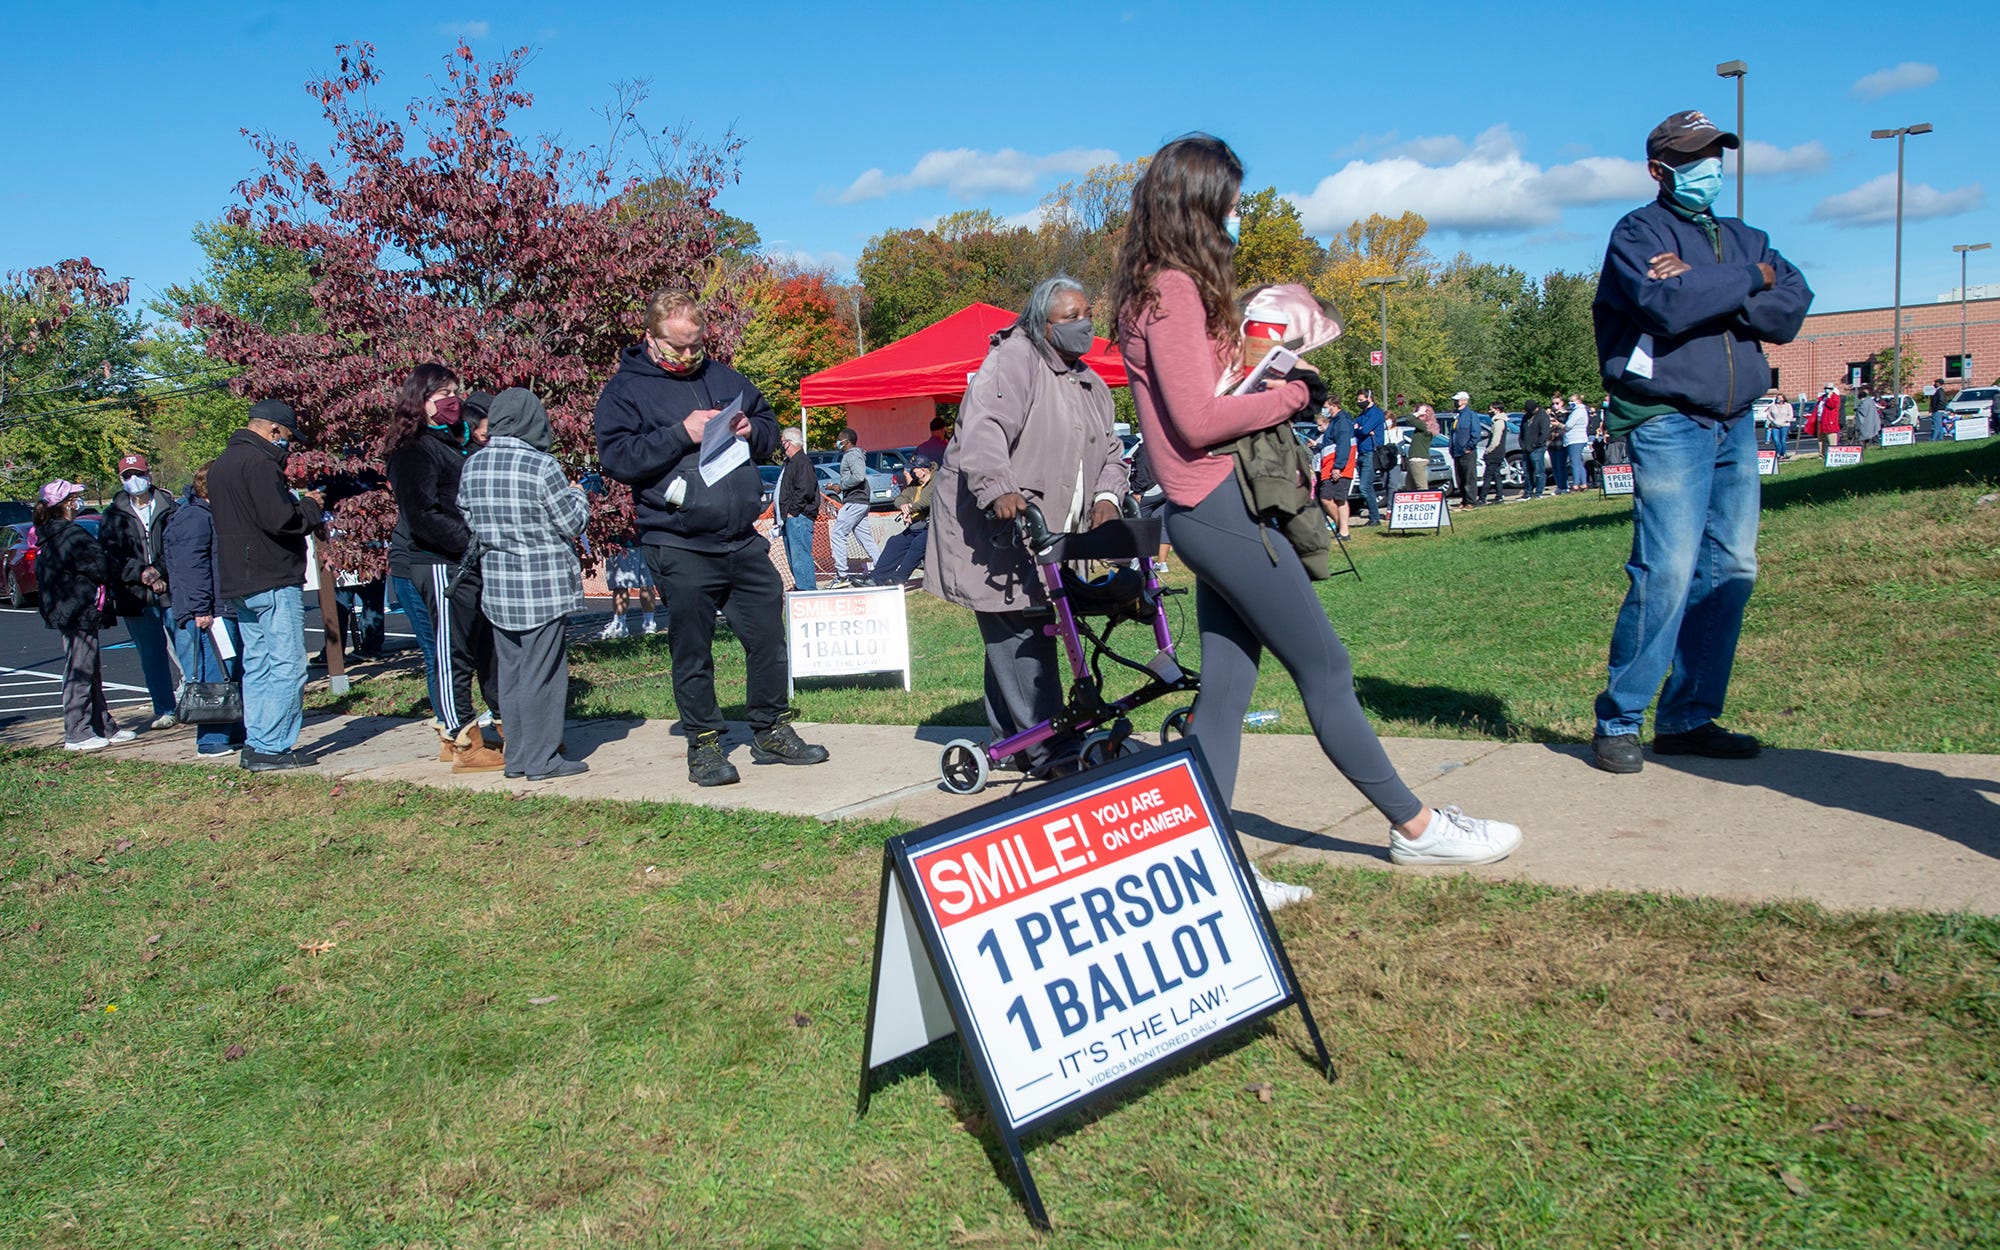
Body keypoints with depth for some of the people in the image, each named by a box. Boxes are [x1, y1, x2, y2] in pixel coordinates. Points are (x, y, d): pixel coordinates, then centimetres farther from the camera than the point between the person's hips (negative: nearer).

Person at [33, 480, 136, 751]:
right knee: (79, 673, -4)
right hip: (80, 611, -10)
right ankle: (77, 734, 1)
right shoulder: (72, 535, -18)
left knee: (91, 674, 14)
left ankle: (104, 727, 21)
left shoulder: (45, 538, 13)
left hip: (63, 611, 10)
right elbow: (101, 568, -17)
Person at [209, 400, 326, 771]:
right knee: (287, 667, -7)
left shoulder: (221, 464, 19)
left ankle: (255, 746, 16)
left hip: (238, 583, 10)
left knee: (257, 666, 14)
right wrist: (310, 506, -2)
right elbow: (280, 520, -21)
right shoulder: (258, 462, -14)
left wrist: (301, 505, 11)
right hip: (273, 582, -10)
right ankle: (272, 748, -8)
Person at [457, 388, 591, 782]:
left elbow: (468, 519, 12)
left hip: (496, 586, 6)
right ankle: (542, 759, 5)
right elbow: (572, 523, -9)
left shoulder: (473, 466, 3)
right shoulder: (542, 466, -15)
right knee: (541, 673, 0)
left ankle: (517, 757, 20)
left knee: (510, 671, 13)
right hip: (543, 585, -6)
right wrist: (579, 497, 10)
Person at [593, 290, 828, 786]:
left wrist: (751, 430, -1)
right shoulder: (625, 390, -1)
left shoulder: (722, 377, 14)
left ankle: (771, 731, 24)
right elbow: (617, 457, -13)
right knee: (692, 653, 3)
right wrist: (681, 434, -18)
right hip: (680, 551, -5)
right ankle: (704, 744, 16)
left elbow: (770, 425, 22)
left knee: (768, 638, 10)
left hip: (745, 541, 5)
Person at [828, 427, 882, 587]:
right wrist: (836, 484, 12)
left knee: (838, 535, -10)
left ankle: (841, 575, -10)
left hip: (854, 502, -11)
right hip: (861, 502, 11)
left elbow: (859, 476, -27)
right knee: (865, 537, 11)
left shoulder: (852, 455, -12)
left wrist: (840, 485, -17)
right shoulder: (849, 455, 20)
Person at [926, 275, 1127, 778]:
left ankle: (1008, 739, 20)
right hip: (996, 525, -8)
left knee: (1027, 632, 11)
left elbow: (1109, 452, 18)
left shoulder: (1092, 386, 19)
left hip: (1048, 533, 9)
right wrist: (998, 489, -39)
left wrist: (1106, 496, -3)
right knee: (1017, 630, -12)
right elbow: (984, 428, -24)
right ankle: (1046, 747, -11)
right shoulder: (1013, 359, -10)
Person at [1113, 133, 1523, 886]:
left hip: (1213, 512, 10)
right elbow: (1198, 419, -19)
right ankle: (1416, 829, 14)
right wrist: (1291, 394, -8)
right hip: (1225, 507, -10)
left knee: (1225, 687, 8)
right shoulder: (1176, 288, -13)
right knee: (1325, 670, 1)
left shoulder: (1157, 289, 17)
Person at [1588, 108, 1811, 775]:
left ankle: (1688, 719, 11)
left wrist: (1703, 287, -12)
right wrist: (1748, 281, -4)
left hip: (1735, 424, 7)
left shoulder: (1745, 239, 19)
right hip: (1668, 422, -7)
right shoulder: (1638, 232, 1)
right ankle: (1618, 722, -5)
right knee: (1667, 572, -14)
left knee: (1730, 570, 4)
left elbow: (1792, 311, 1)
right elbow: (1666, 306, -19)